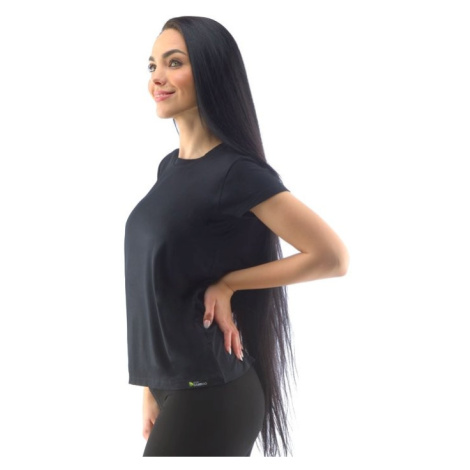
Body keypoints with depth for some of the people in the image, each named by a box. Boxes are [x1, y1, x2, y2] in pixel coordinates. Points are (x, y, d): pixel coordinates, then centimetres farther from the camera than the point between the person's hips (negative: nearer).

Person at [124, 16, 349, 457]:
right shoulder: (169, 166, 9)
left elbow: (332, 257, -16)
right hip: (171, 384, 7)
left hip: (210, 392, -7)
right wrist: (152, 386, 11)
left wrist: (226, 284, -13)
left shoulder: (235, 172, -15)